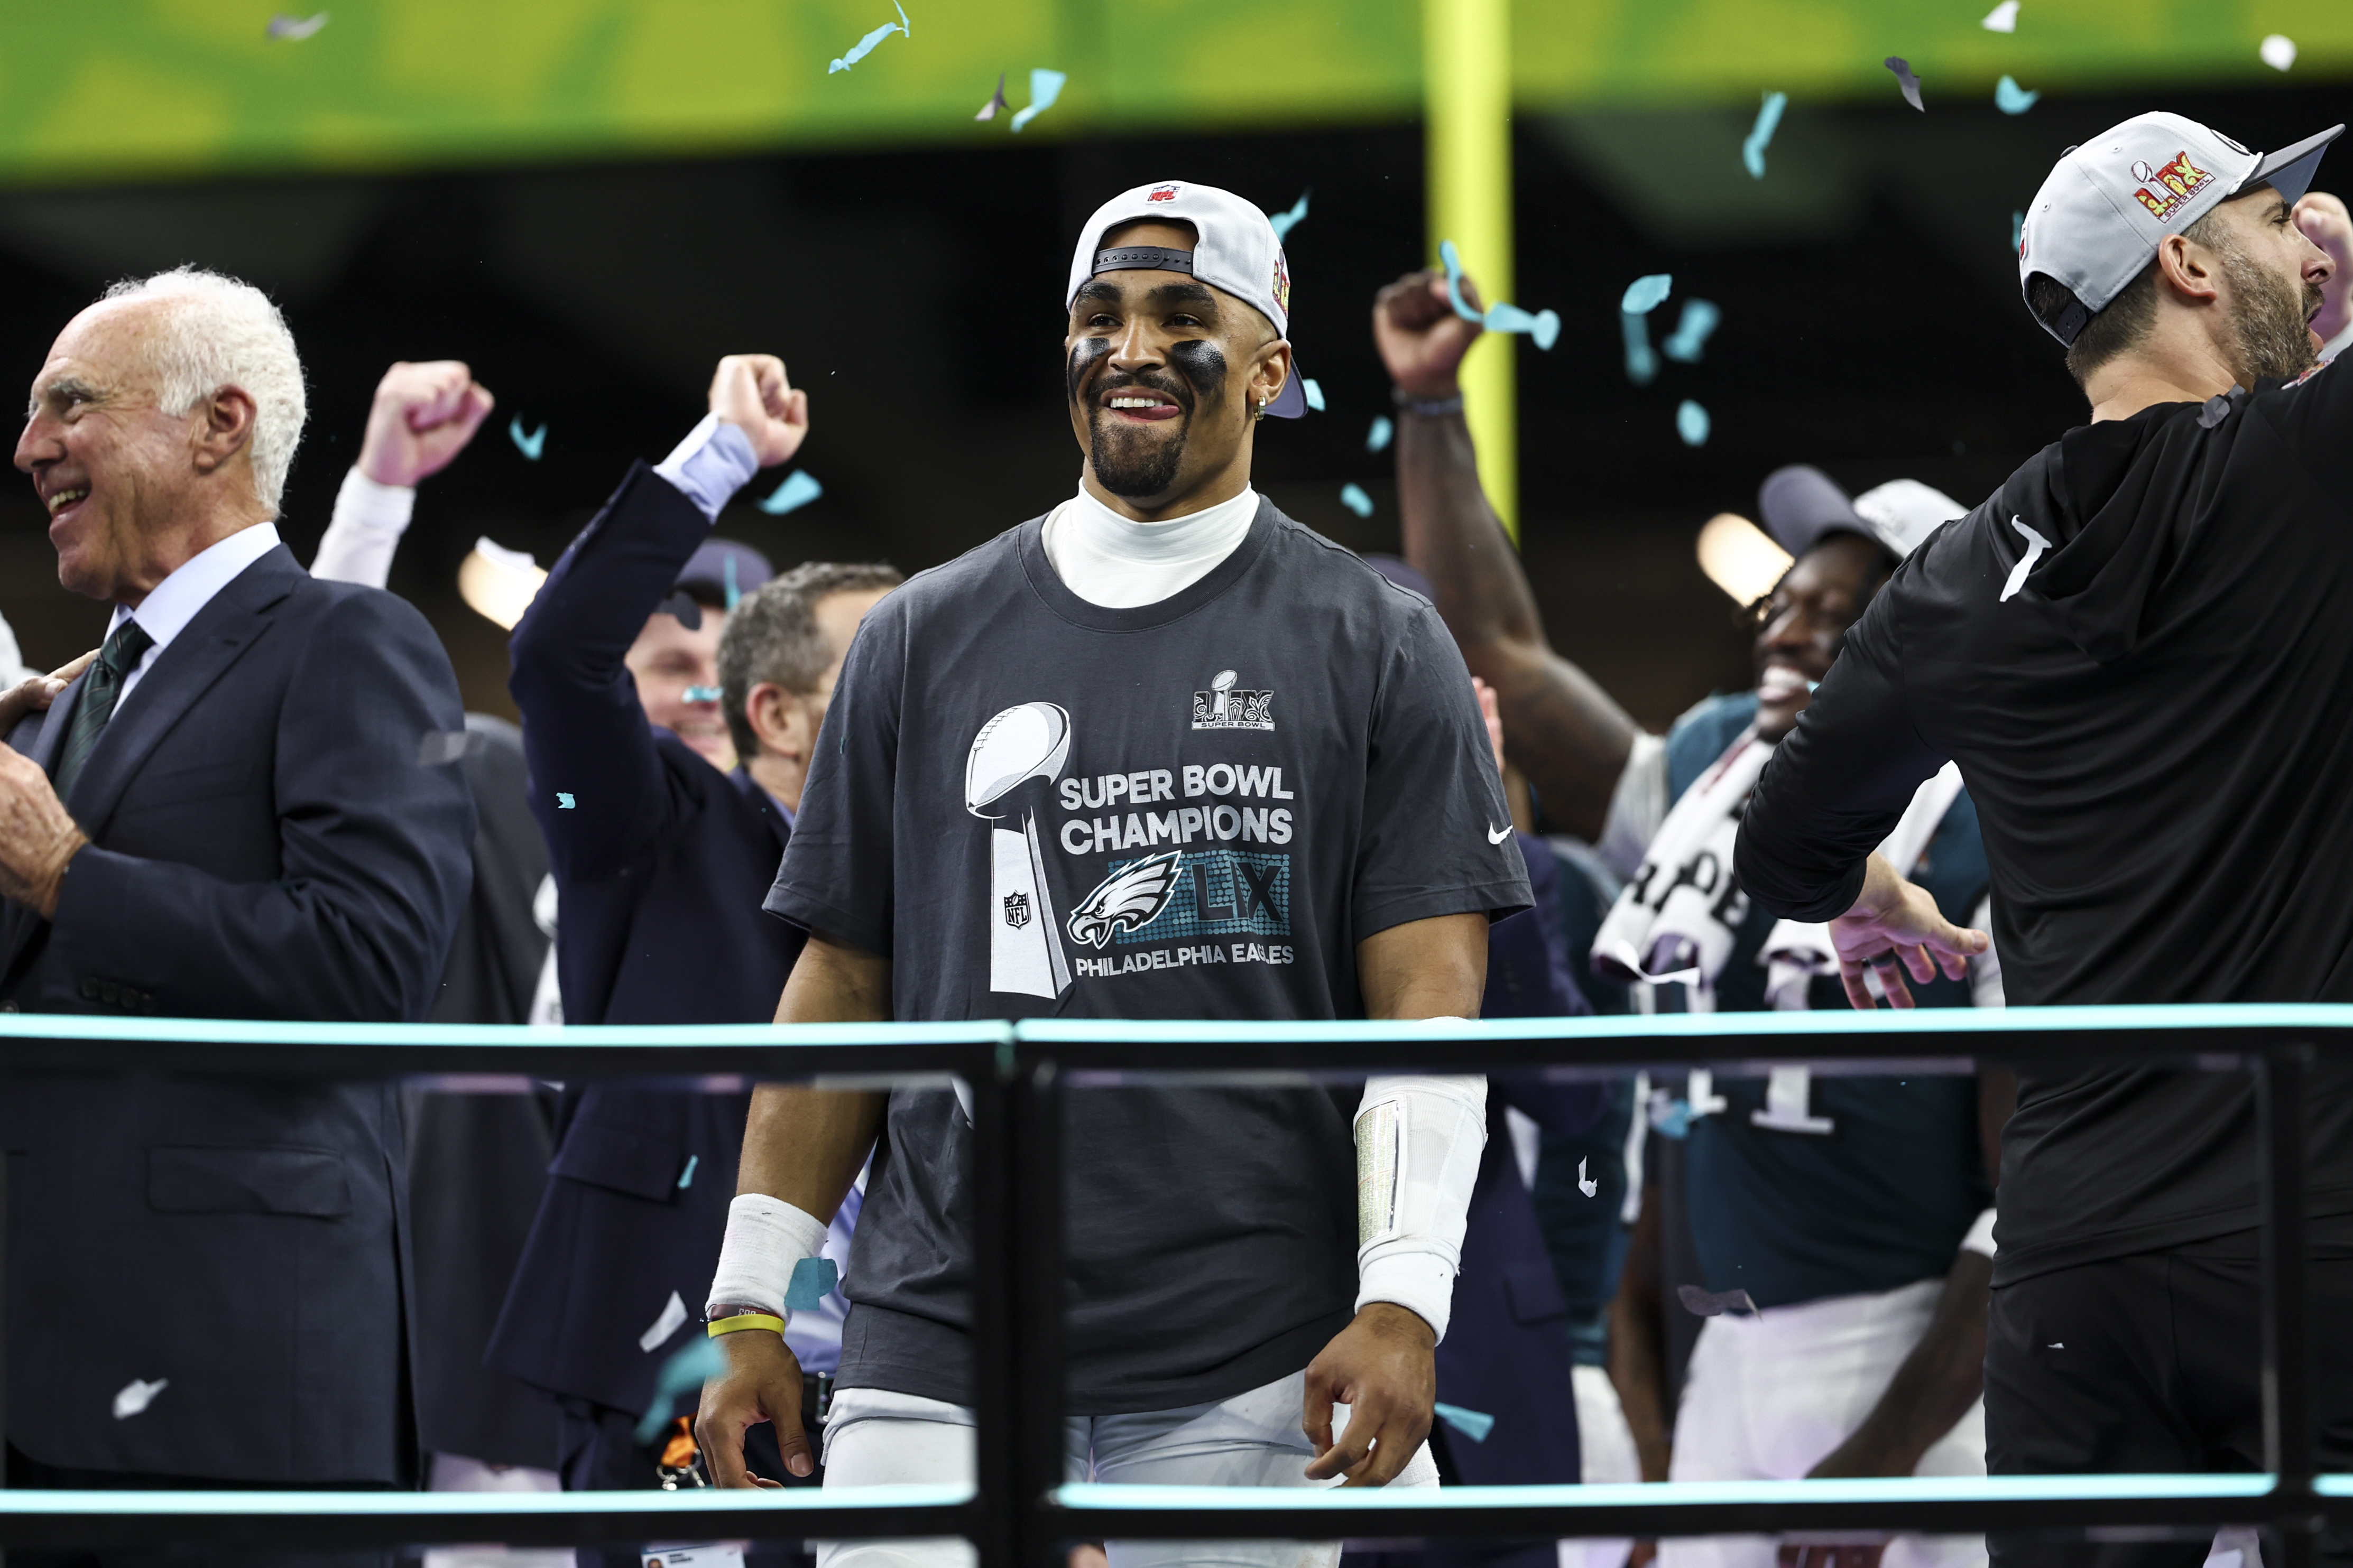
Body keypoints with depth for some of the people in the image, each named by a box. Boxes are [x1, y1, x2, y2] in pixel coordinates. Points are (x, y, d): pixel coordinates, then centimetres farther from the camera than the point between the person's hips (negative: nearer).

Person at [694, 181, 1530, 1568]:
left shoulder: (1377, 650, 6)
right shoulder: (925, 643, 13)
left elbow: (1428, 999, -1)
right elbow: (843, 987, 14)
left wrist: (1403, 1303, -13)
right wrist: (753, 1311, 8)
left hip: (1250, 1379, -2)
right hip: (942, 1351, 2)